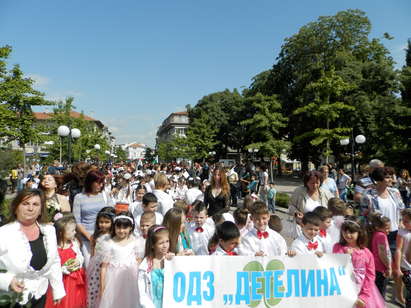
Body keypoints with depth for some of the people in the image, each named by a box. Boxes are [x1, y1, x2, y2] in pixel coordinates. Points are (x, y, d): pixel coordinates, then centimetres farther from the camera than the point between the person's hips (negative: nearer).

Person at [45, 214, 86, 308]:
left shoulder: (74, 243, -2)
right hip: (63, 281, -5)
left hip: (76, 280, 5)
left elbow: (81, 257, 8)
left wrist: (79, 261, -12)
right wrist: (65, 269, -25)